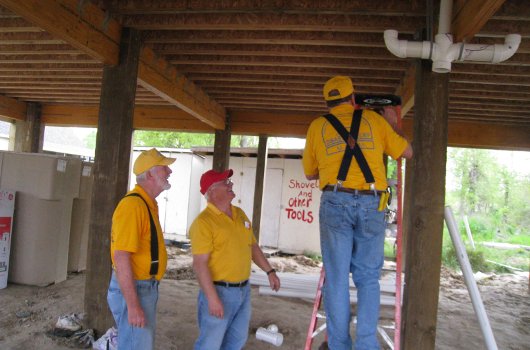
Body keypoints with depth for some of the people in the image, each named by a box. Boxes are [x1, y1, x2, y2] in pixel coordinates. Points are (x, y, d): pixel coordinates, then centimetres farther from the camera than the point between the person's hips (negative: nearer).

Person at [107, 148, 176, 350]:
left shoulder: (148, 204, 8)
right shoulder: (133, 205, -22)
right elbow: (121, 258, -26)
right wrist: (133, 305, -26)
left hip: (146, 287, 10)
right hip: (132, 289, -10)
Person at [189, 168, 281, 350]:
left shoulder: (239, 213, 8)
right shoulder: (204, 221, -17)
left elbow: (253, 246, 17)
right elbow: (200, 264, -21)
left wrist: (269, 271, 13)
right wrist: (212, 298, -24)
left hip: (244, 290, 7)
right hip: (219, 291, -7)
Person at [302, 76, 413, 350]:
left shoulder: (317, 126, 12)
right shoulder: (374, 119, 12)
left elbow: (310, 174, 19)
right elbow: (407, 152, 20)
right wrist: (393, 124, 34)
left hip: (335, 202, 0)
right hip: (371, 204, 1)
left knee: (337, 277, 6)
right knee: (368, 277, 11)